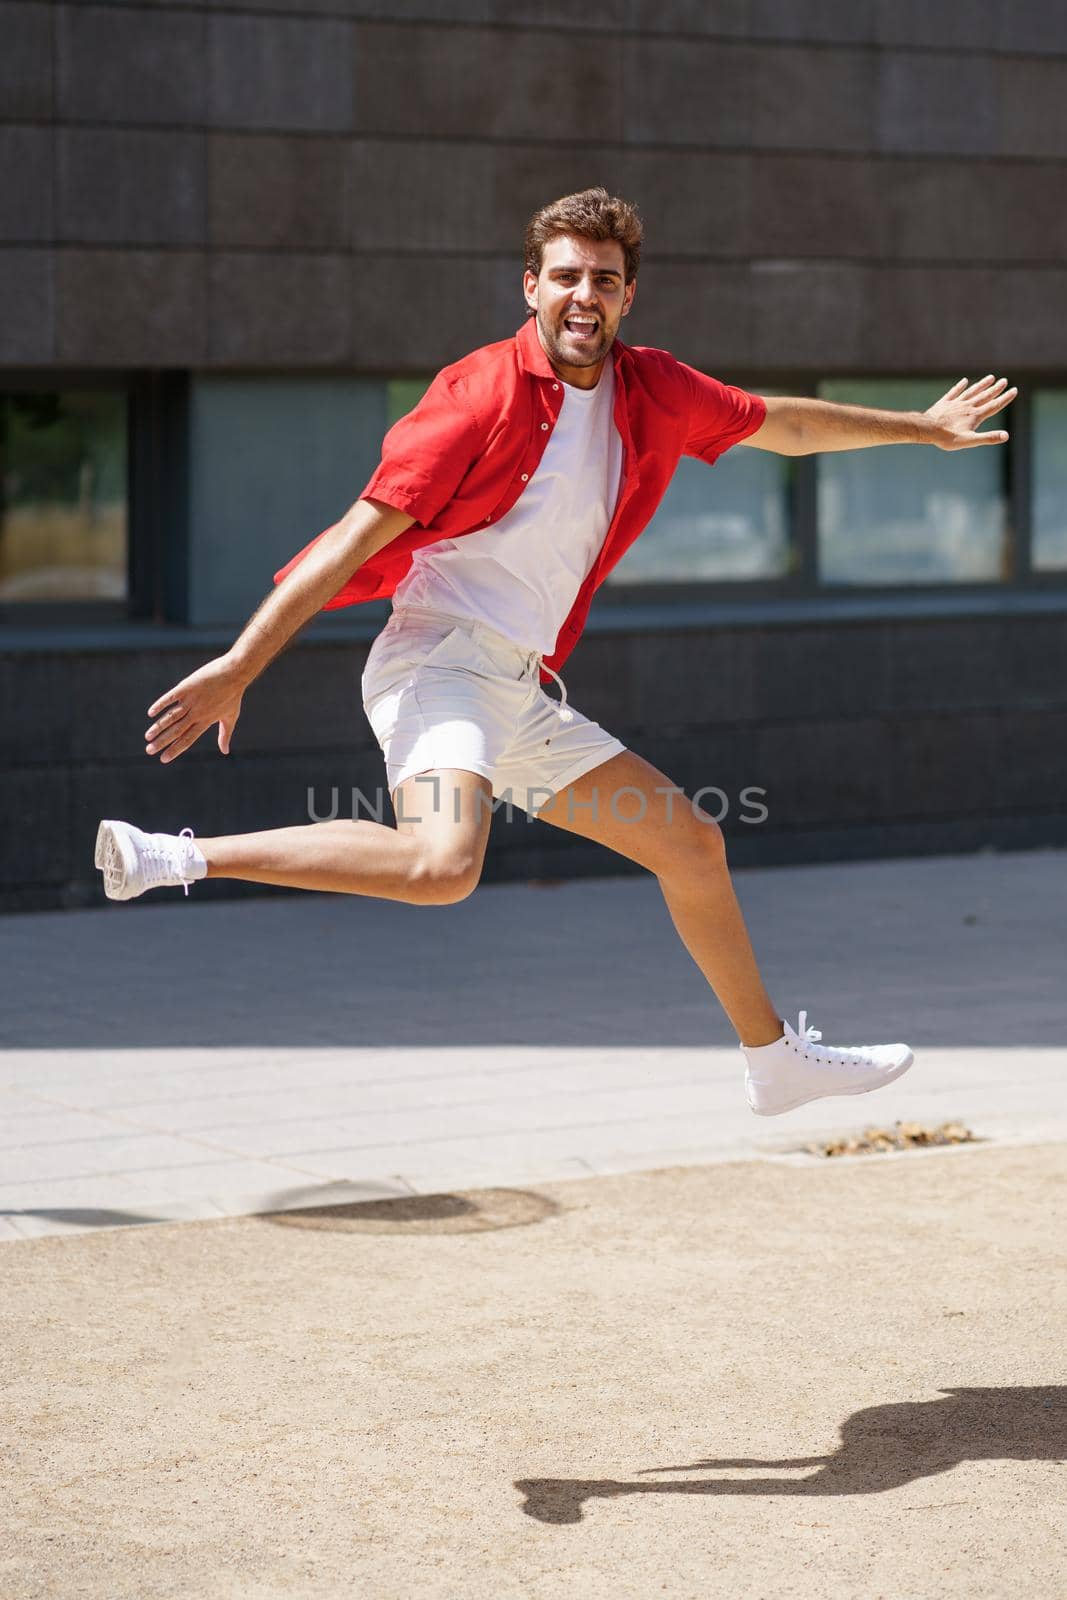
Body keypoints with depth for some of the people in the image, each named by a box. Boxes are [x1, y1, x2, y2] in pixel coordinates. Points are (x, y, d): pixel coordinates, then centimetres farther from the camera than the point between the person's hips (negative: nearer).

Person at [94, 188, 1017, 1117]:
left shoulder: (652, 393, 8)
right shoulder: (484, 393, -13)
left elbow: (784, 425, 27)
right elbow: (362, 534, -15)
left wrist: (922, 427, 37)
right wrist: (237, 668, -19)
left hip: (523, 693, 8)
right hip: (441, 659, -8)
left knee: (694, 844, 14)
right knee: (442, 865, -36)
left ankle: (774, 1057, 32)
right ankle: (180, 858, -28)